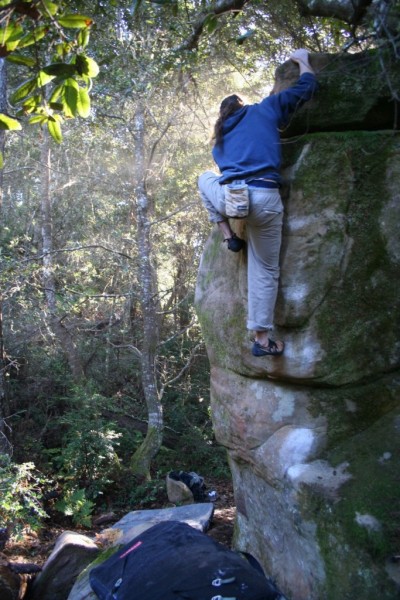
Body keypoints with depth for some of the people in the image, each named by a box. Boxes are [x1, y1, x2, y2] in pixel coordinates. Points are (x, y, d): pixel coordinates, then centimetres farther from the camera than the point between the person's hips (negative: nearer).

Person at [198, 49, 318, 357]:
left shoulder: (220, 136, 26)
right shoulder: (265, 109, 16)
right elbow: (306, 87, 19)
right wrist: (303, 60, 38)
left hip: (228, 197, 3)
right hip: (264, 200, -2)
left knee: (205, 178, 37)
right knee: (265, 271, 9)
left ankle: (229, 235, 26)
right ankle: (262, 339, 11)